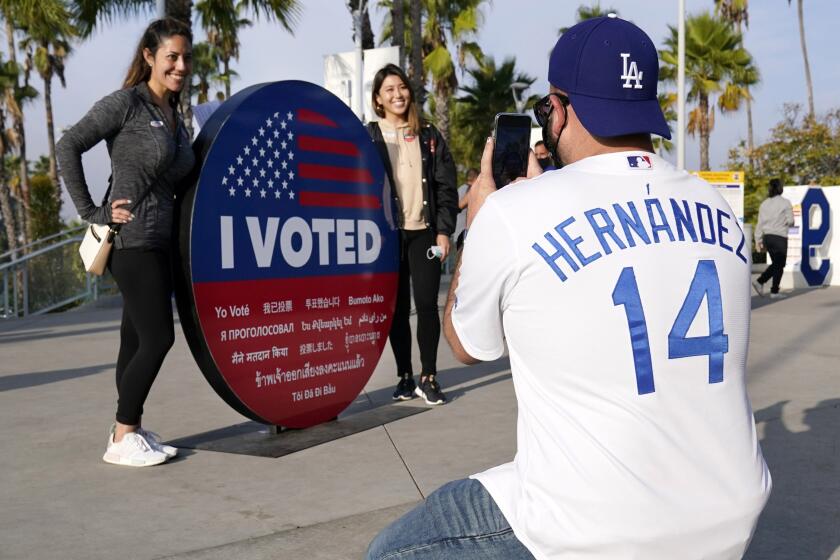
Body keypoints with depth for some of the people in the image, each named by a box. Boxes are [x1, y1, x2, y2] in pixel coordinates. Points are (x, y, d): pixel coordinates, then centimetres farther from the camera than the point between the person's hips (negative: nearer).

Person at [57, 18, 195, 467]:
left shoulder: (175, 118, 16)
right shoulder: (126, 102, -6)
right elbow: (68, 147, -10)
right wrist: (92, 212, -11)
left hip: (161, 243, 7)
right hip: (131, 240, -7)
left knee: (137, 341, 11)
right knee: (158, 337, -9)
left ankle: (130, 430, 20)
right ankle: (122, 439, 2)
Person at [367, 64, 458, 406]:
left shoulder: (428, 136, 10)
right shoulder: (368, 137, 4)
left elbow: (446, 186, 8)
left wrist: (444, 230, -1)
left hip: (424, 232, 1)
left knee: (427, 304, -3)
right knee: (397, 308, 5)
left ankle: (428, 378, 8)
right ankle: (404, 377, 15)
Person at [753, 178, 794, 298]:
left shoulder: (764, 203, 8)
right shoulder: (785, 203, -6)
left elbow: (760, 223, 6)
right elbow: (790, 221, -9)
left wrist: (758, 240, 9)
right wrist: (786, 222, 15)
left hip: (767, 236, 5)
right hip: (780, 237, -5)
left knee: (775, 264, 18)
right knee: (779, 265, 5)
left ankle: (759, 281, 4)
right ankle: (774, 291, 5)